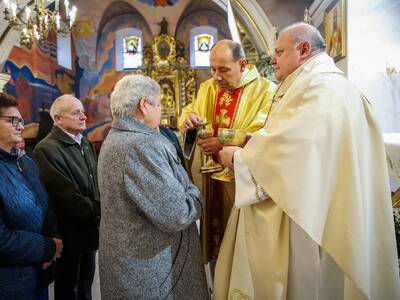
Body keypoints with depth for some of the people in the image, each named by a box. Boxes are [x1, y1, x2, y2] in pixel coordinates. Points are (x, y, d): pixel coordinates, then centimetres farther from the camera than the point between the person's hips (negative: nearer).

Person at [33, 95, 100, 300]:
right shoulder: (47, 149, -19)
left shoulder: (85, 143, 7)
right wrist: (99, 212, -16)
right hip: (71, 233, -7)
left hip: (91, 228, 7)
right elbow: (68, 197, -23)